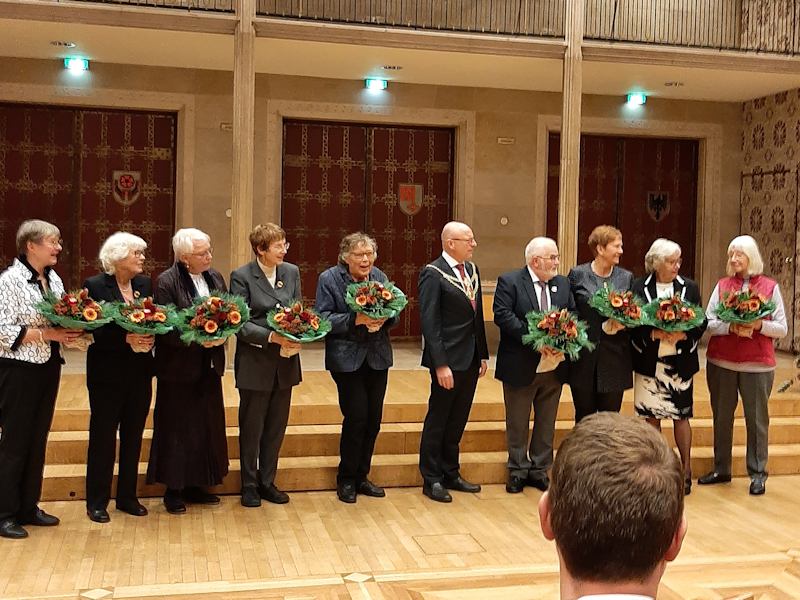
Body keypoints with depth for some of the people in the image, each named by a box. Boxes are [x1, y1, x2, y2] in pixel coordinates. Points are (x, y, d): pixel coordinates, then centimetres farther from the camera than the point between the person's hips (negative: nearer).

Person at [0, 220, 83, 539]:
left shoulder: (53, 279, 9)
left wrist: (71, 329, -4)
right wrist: (47, 334, -22)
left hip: (48, 367, 7)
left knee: (38, 440, 13)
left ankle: (28, 507, 24)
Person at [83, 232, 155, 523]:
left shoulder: (145, 283, 6)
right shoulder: (95, 285, -8)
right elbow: (92, 331, -12)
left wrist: (151, 337, -13)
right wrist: (126, 338, -23)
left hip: (140, 372, 5)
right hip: (107, 373, -5)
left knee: (133, 436, 11)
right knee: (103, 436, 5)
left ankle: (128, 496, 24)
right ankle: (96, 502, 15)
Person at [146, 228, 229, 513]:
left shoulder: (215, 278, 7)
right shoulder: (166, 282, -12)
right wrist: (198, 339, -23)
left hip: (208, 367, 6)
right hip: (178, 368, -6)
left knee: (206, 427, 10)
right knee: (177, 429, 4)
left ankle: (195, 485, 23)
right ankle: (173, 489, 17)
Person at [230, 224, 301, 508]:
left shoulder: (292, 272, 4)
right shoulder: (241, 276, -10)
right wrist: (272, 337, -24)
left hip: (285, 362, 5)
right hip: (255, 363, -4)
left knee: (276, 426, 13)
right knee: (251, 428, 9)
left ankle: (267, 482, 28)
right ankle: (249, 485, 24)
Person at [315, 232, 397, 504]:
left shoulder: (380, 277, 7)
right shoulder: (329, 279, -6)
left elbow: (394, 311, 11)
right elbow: (323, 318, -11)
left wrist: (383, 318, -12)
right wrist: (356, 319, -22)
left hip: (377, 357, 5)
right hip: (347, 357, -5)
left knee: (373, 419, 7)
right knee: (356, 417, -7)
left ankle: (361, 476, 24)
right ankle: (346, 479, 12)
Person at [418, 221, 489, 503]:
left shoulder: (472, 270, 11)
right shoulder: (433, 274, -12)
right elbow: (429, 322, -16)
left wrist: (483, 354, 12)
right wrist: (440, 364, -20)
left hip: (471, 358, 7)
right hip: (449, 360, -7)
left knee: (457, 421, 16)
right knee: (438, 420, 5)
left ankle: (450, 474, 28)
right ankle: (431, 479, 16)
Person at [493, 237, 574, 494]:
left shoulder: (562, 284, 8)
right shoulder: (509, 282, -8)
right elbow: (503, 316, -19)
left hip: (554, 366, 5)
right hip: (521, 366, -5)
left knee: (547, 422, 14)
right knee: (518, 423, 9)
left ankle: (540, 470, 27)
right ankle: (517, 471, 23)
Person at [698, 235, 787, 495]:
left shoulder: (770, 287, 1)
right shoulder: (722, 285, 7)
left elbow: (782, 329, 1)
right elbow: (708, 323, 2)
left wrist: (758, 325, -17)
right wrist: (731, 327, -15)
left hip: (758, 365, -2)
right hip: (721, 362, 2)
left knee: (757, 419, 2)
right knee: (722, 416, 11)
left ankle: (758, 474, 13)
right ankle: (721, 469, 24)